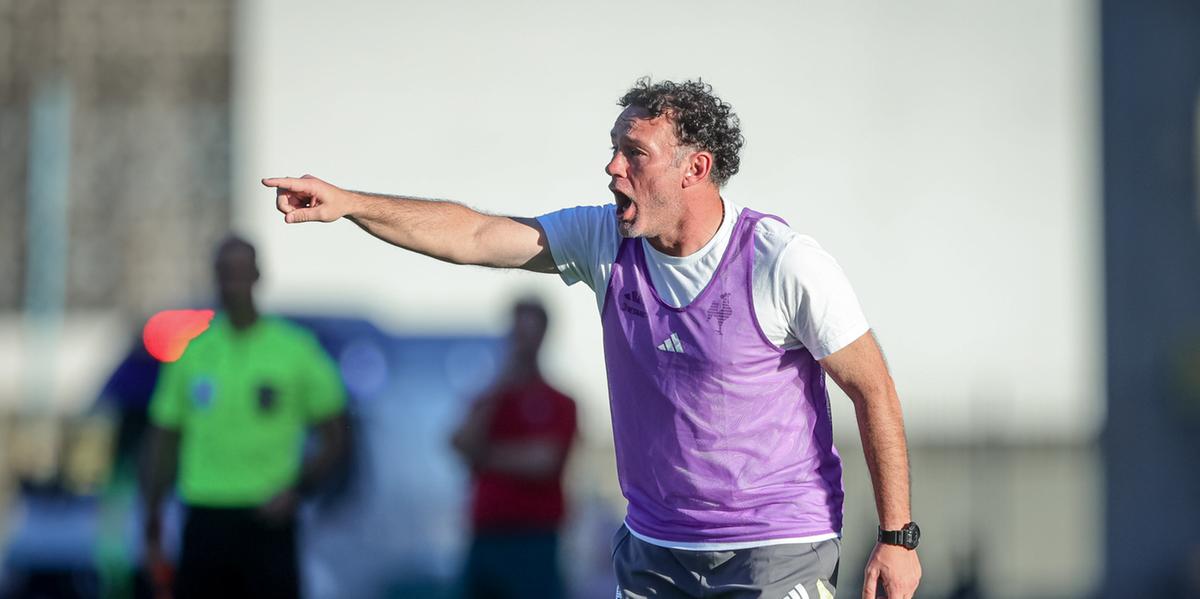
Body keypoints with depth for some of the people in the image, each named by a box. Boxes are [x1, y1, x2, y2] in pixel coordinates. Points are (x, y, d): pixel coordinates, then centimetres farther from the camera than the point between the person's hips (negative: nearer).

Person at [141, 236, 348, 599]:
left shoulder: (295, 349, 1)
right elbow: (163, 443, 12)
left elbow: (332, 442, 4)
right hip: (205, 523, 2)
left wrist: (297, 490, -12)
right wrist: (152, 525, 6)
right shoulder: (191, 352, 7)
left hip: (267, 523, -2)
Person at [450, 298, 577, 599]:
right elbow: (462, 443, -3)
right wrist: (497, 390, -10)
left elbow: (542, 461, -13)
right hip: (484, 539, 6)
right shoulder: (489, 401, 15)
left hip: (532, 542, -6)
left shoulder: (557, 403, 0)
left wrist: (486, 455, 0)